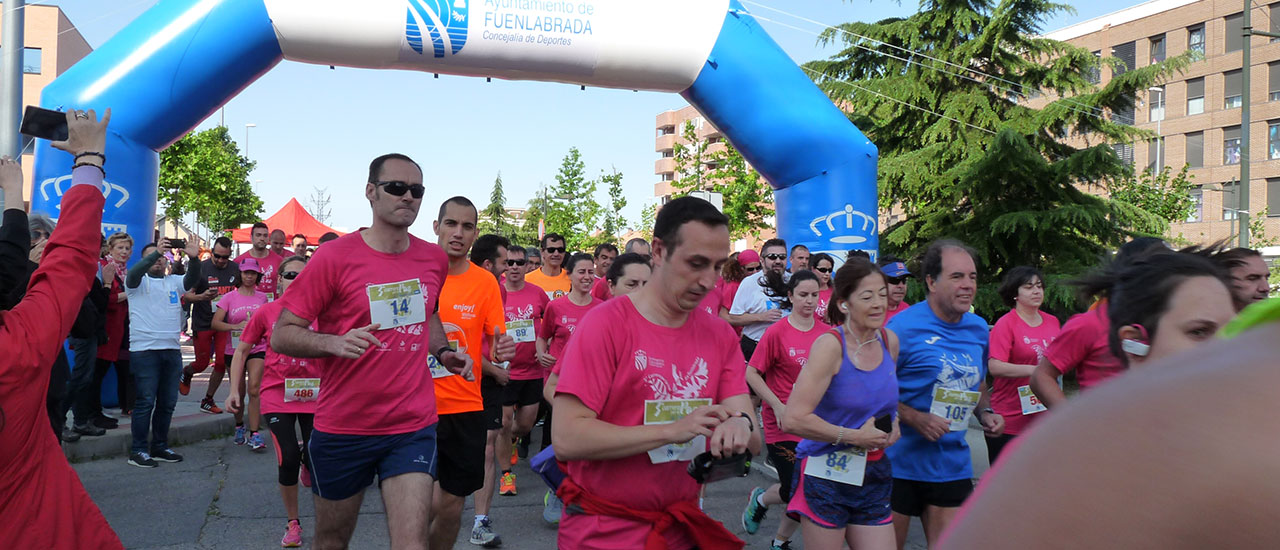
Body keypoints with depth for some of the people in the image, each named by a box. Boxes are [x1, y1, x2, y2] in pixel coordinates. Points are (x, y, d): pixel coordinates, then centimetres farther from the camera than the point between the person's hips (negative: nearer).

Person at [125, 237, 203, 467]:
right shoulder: (138, 281, 4)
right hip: (144, 350, -5)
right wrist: (156, 251, -29)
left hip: (172, 349, 5)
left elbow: (191, 280, -4)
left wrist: (193, 259, -23)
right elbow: (134, 273, -18)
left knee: (167, 402, 10)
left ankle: (160, 447, 21)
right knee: (146, 401, -6)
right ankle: (138, 450, 2)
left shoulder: (174, 282, 15)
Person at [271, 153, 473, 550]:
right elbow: (281, 335, -10)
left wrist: (443, 351, 6)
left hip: (414, 427, 2)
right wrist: (334, 343, -28)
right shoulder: (334, 257, -10)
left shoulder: (435, 260, 3)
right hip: (343, 427, -2)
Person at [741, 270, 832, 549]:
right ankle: (760, 499, 31)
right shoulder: (777, 332, -11)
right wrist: (777, 406, -15)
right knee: (796, 491, -3)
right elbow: (751, 373, -9)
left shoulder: (827, 332, 1)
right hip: (784, 422, -4)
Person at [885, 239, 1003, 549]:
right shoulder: (903, 326, -15)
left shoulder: (979, 329, 6)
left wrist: (985, 413, 2)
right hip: (900, 462, -5)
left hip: (953, 464, 6)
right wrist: (915, 419, -24)